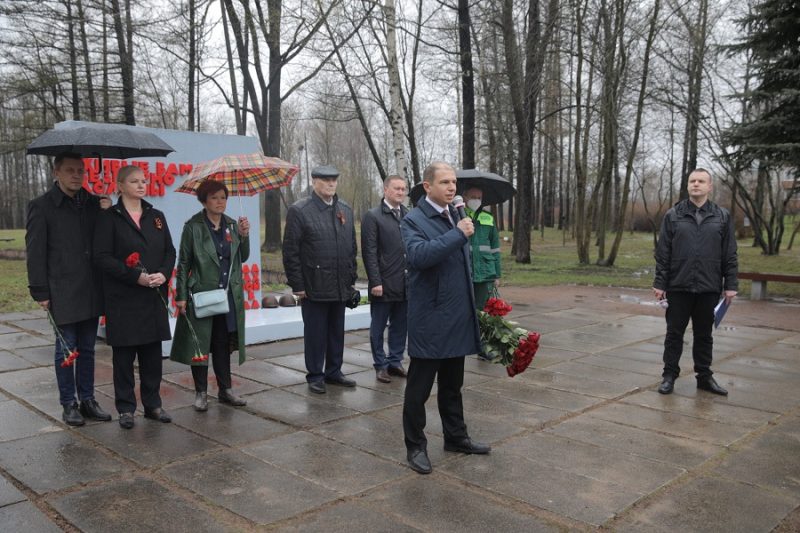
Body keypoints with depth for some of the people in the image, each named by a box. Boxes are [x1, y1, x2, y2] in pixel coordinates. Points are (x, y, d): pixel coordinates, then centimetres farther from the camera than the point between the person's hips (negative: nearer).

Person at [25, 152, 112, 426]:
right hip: (63, 293, -4)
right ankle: (69, 404, 17)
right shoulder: (42, 206, -3)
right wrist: (40, 292, -8)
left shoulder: (93, 202, 8)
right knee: (66, 349, 5)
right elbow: (35, 253, -4)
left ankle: (87, 400, 23)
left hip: (91, 291, 4)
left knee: (87, 349, 12)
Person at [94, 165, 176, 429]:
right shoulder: (109, 217, -3)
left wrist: (163, 274, -9)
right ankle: (126, 408, 15)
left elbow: (170, 251, 11)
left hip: (154, 297, 4)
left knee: (152, 353, 9)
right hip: (123, 298, -4)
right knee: (124, 354, 4)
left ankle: (153, 404, 21)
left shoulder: (156, 216, 12)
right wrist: (136, 277, -18)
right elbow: (102, 257, -9)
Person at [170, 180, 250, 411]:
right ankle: (201, 392, 15)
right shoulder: (193, 227, -4)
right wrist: (181, 295, -8)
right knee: (200, 344, 3)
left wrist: (243, 236, -7)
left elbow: (243, 258, 9)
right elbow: (183, 263, -4)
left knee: (223, 343, 12)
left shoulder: (232, 225, 9)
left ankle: (225, 389, 21)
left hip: (229, 295, 4)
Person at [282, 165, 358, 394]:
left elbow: (352, 248, 16)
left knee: (337, 332, 13)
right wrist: (297, 285, -10)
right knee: (315, 333, 5)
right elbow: (290, 252, -8)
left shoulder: (346, 210, 12)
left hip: (340, 287, 5)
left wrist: (351, 279, 11)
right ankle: (315, 376, 17)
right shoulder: (299, 211, -6)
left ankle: (333, 372, 27)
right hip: (314, 287, -5)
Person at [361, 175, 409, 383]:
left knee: (400, 326, 13)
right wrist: (375, 282, -14)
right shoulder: (372, 216, -4)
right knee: (378, 327, 7)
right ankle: (381, 365, 19)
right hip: (384, 284, -4)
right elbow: (369, 252, -8)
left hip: (406, 284, 4)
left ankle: (395, 361, 26)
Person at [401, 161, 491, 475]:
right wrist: (458, 234, -28)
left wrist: (472, 307, 18)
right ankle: (415, 446, 18)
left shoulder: (456, 217, 12)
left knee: (452, 385, 20)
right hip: (429, 320, -7)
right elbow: (418, 256, -30)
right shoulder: (414, 220, -11)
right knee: (419, 387, 5)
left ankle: (456, 437, 33)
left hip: (457, 319, 7)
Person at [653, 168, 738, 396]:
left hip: (709, 289, 1)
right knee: (674, 334, 6)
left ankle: (704, 376, 23)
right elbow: (662, 253, 1)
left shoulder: (722, 216, 5)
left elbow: (730, 255, 5)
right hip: (679, 287, -1)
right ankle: (669, 375, 16)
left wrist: (731, 285, 0)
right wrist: (660, 283, -3)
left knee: (704, 335, 11)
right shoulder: (673, 215, 2)